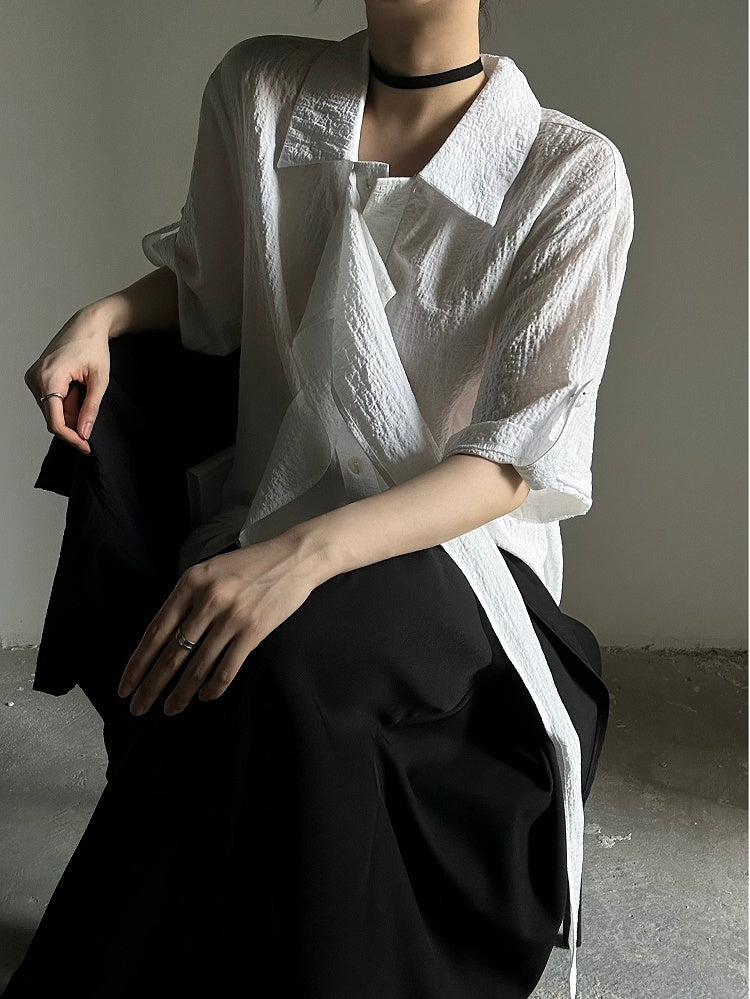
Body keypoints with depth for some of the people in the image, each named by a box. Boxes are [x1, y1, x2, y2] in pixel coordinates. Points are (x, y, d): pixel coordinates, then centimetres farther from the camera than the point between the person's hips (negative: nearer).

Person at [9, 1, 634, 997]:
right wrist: (103, 316, -2)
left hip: (459, 549, -2)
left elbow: (521, 455, -16)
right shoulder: (258, 87, 2)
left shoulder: (573, 172, -9)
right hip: (268, 531, 3)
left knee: (283, 665, -34)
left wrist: (307, 552, -31)